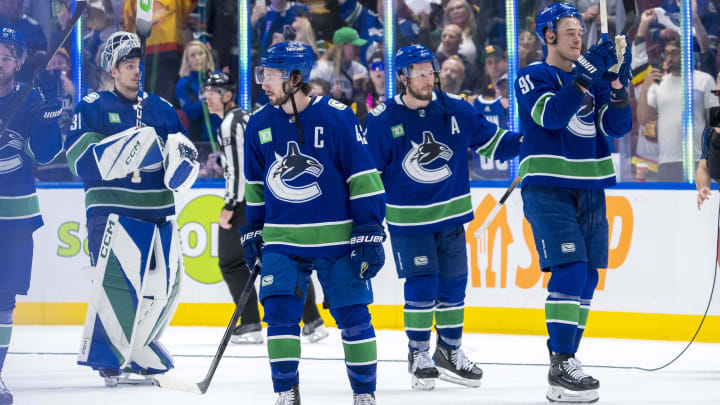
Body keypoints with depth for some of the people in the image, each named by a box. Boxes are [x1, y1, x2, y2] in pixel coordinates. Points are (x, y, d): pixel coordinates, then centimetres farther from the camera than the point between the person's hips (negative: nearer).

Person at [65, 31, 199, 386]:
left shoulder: (162, 110, 14)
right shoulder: (92, 108, -1)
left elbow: (180, 177, 15)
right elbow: (81, 161, -14)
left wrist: (183, 157, -9)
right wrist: (127, 147, -24)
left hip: (159, 214, 6)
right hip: (113, 211, -6)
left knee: (165, 285, 6)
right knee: (118, 281, -17)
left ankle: (138, 351, 22)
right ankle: (109, 359, -6)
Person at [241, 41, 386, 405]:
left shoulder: (336, 118, -11)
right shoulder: (260, 125, 2)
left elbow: (364, 178, -9)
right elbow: (254, 184, 16)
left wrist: (370, 234, -11)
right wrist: (251, 231, 17)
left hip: (337, 239, -3)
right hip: (281, 241, 3)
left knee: (353, 316, 1)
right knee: (280, 313, -7)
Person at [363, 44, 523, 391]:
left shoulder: (455, 110, -2)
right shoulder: (382, 120, -10)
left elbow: (489, 140, 7)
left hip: (451, 216, 4)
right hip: (408, 219, -4)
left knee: (453, 284, 8)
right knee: (421, 285, -9)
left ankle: (450, 352, 23)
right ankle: (419, 354, 7)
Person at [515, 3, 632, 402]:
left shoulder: (593, 78, 13)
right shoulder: (532, 77, -3)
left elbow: (617, 126, 3)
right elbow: (551, 115, -22)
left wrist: (617, 85, -14)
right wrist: (584, 76, -28)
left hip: (590, 189, 6)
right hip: (547, 188, -6)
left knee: (587, 278, 6)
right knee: (570, 271, -18)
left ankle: (565, 356, 19)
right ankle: (561, 370, -19)